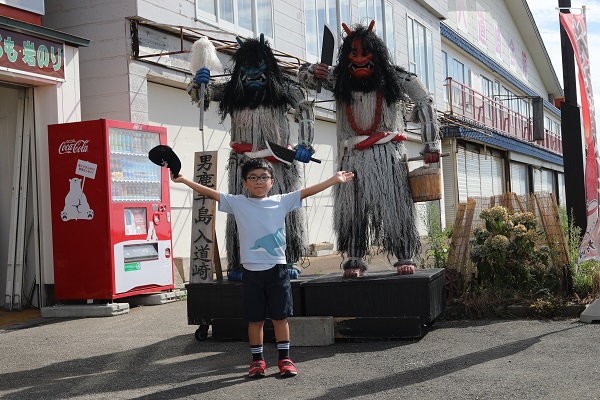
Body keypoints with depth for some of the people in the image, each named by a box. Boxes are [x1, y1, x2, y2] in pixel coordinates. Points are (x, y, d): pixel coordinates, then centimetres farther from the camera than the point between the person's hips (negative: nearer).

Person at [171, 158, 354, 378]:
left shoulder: (281, 202, 4)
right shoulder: (237, 203, 3)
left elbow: (308, 191, 2)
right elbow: (211, 193, -1)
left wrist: (335, 179, 0)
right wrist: (185, 180, -9)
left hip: (277, 268, 0)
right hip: (251, 269, 0)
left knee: (280, 316, 6)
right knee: (255, 318, 7)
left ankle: (284, 358, 17)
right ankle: (257, 360, 19)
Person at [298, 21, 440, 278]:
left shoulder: (393, 78, 1)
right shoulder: (339, 79, 9)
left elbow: (425, 103, 0)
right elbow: (304, 76, 17)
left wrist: (431, 144, -7)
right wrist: (313, 72, -10)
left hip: (387, 153, -2)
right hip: (354, 155, 2)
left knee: (395, 203, -6)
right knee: (353, 206, -2)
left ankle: (405, 257, 2)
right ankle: (355, 259, 2)